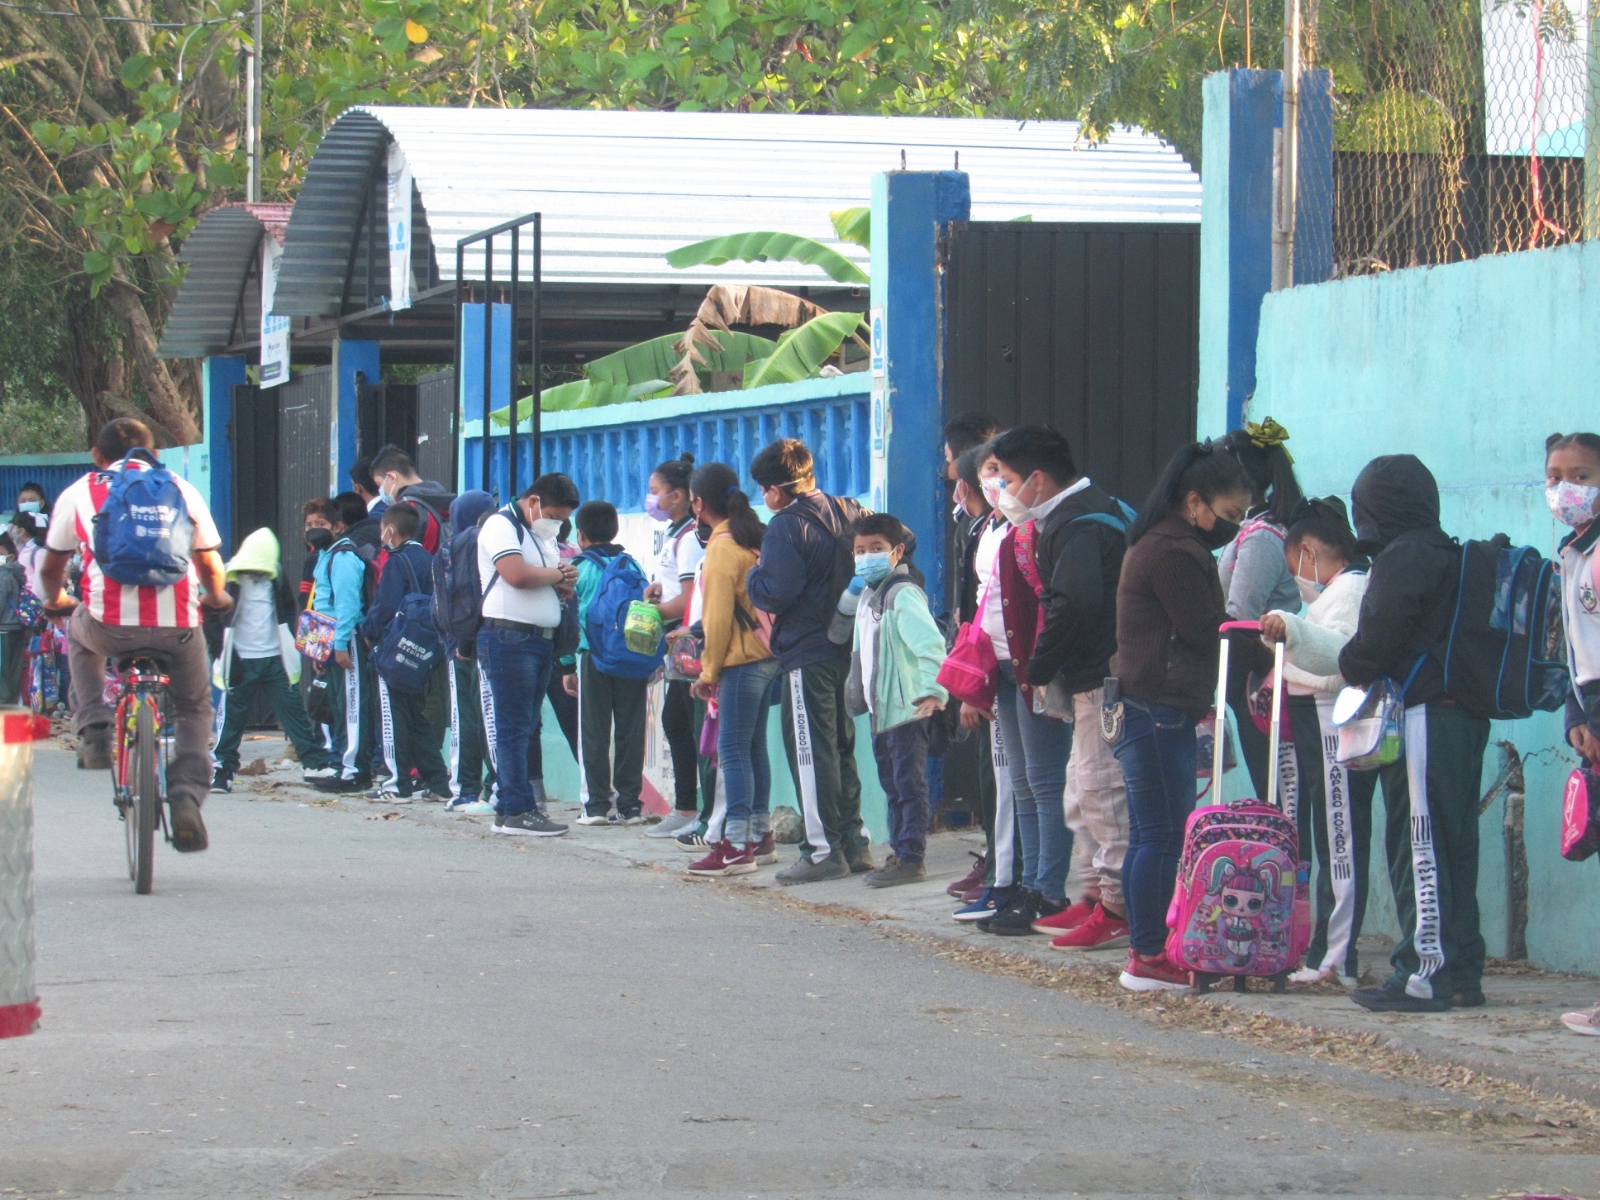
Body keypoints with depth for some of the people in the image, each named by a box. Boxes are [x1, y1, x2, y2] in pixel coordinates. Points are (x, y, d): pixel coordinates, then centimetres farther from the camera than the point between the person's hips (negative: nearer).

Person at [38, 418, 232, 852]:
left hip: (109, 628, 0)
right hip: (178, 627, 0)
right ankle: (187, 796, -2)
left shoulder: (78, 494, 14)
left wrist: (55, 601, 46)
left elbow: (52, 567, 23)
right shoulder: (182, 490, 15)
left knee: (79, 630, 36)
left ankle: (93, 732, 22)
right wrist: (216, 597, 39)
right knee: (194, 710, 22)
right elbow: (209, 564, 16)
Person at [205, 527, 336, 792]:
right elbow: (212, 618, -6)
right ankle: (222, 770, 8)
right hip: (241, 662, -3)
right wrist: (223, 654, -12)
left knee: (293, 710, 5)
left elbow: (288, 611, 18)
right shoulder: (228, 579, -7)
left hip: (275, 659, 3)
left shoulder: (276, 575, 6)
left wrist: (291, 646, 8)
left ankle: (314, 763, 10)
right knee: (231, 716, 0)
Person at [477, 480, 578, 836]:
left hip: (542, 640, 9)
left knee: (527, 728, 9)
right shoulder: (502, 525, -7)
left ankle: (508, 807, 13)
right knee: (513, 728, -8)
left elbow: (560, 586, 23)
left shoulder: (543, 535, 22)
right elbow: (517, 574, -22)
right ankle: (517, 812, -8)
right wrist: (556, 573, -6)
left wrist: (567, 580, -1)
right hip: (508, 637, -9)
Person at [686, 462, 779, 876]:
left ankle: (737, 846, -10)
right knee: (753, 748, 15)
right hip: (767, 653, 9)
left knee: (733, 751, -8)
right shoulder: (754, 538, 11)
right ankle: (761, 837, 20)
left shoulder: (722, 547, -13)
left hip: (741, 659, -9)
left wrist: (709, 672, -6)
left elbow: (719, 616, -14)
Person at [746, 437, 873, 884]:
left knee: (810, 750, -3)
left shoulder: (787, 526, -14)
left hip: (807, 653, -8)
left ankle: (824, 851, -4)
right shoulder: (849, 513, 7)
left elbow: (773, 594, -21)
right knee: (841, 746, 15)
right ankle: (855, 843, 16)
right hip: (848, 649, 8)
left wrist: (754, 574, 1)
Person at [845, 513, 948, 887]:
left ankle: (911, 858, -5)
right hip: (880, 708, 10)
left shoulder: (903, 594, -14)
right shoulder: (868, 595, 16)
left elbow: (929, 643, -25)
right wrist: (855, 692, 25)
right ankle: (899, 852, 21)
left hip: (906, 706, -10)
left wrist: (933, 690, -35)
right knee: (892, 785, 14)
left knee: (909, 785, -6)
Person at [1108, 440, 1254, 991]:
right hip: (1159, 712, -11)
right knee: (1163, 834, -8)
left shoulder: (1163, 545, 18)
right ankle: (1149, 958, -7)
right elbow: (1207, 634, -13)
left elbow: (1200, 631, 16)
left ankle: (1145, 953, 15)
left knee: (1150, 835, 12)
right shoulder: (1174, 554, -15)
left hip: (1145, 708, 11)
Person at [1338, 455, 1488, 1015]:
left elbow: (1378, 634, -18)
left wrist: (1352, 668, 2)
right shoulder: (1448, 554, 19)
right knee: (1453, 850, 12)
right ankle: (1462, 972, 15)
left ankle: (1424, 974, -9)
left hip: (1424, 716, -10)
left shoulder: (1405, 556, -11)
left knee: (1420, 850, -8)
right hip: (1466, 718, 10)